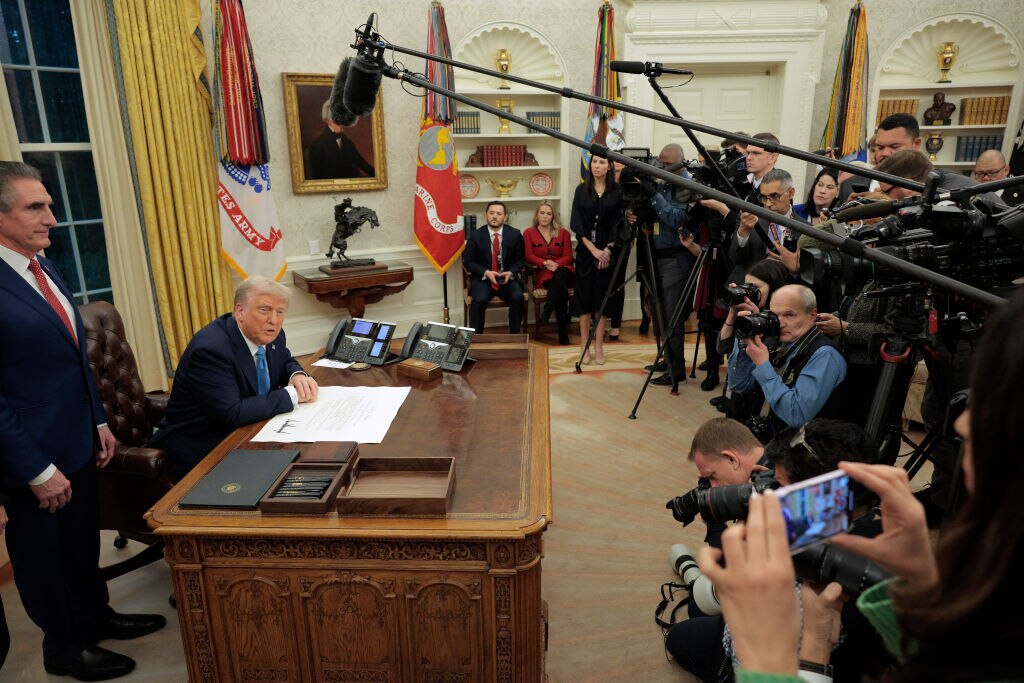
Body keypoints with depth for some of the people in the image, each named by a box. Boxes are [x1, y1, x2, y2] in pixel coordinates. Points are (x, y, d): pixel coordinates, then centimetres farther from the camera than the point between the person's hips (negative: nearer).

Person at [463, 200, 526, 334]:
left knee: (517, 298, -28)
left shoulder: (515, 234, 3)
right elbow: (468, 261, 1)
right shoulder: (475, 235, -1)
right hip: (483, 278, -1)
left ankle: (515, 335, -12)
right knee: (479, 299, -30)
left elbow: (521, 260, 10)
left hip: (508, 278, 1)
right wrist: (486, 272, -15)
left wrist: (510, 272, -11)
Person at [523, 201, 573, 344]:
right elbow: (529, 256, 2)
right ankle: (563, 333, -35)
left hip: (563, 270, 1)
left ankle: (547, 310, -37)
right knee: (561, 289, -36)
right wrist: (545, 263, -17)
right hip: (543, 275, -1)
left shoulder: (563, 233, 18)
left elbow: (568, 256, 7)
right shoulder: (529, 233, 14)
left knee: (560, 274, -40)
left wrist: (557, 264, -16)